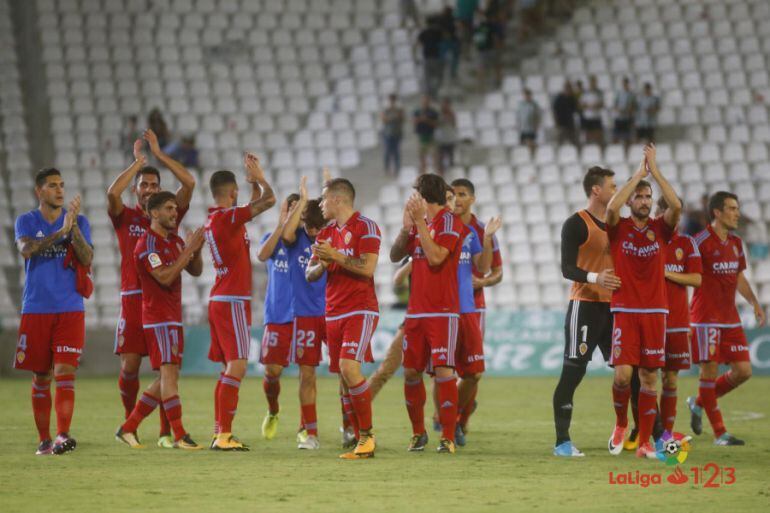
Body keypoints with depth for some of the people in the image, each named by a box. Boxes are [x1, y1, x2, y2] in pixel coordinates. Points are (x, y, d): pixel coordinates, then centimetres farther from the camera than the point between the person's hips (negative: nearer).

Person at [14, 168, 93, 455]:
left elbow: (87, 260, -5)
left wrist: (74, 226, -17)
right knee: (41, 378, 4)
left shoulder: (78, 222, 7)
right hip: (36, 310, 0)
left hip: (70, 310, 0)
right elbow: (26, 249, -16)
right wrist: (60, 232, -25)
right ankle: (44, 440, 11)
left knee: (65, 373, -13)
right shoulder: (26, 222, 5)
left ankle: (63, 435, -22)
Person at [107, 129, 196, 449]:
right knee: (129, 366, -3)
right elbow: (112, 193, -14)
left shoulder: (169, 215, 10)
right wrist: (138, 161, -9)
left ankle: (165, 432, -2)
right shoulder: (125, 217, 7)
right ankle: (130, 421, 19)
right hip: (132, 299, 0)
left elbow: (189, 183, -3)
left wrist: (158, 153, -4)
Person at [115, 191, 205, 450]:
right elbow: (165, 277, -22)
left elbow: (195, 271, 14)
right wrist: (188, 250, -21)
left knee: (167, 378, 9)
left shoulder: (175, 240, 14)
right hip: (158, 318, -9)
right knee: (169, 372, -14)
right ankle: (180, 436, -18)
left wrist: (197, 249, -5)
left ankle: (128, 428, 14)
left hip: (173, 317, 9)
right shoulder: (147, 244, -13)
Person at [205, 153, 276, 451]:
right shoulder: (227, 217, -14)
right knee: (237, 366, -12)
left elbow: (255, 206, 30)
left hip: (219, 300, 10)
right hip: (233, 302, -10)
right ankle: (224, 435, -18)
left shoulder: (213, 220, 14)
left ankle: (220, 433, 13)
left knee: (229, 368, 13)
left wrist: (254, 181, 22)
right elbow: (268, 200, -15)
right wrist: (259, 177, 2)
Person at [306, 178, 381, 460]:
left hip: (360, 310, -7)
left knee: (349, 367, -22)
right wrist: (322, 263, -7)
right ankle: (361, 441, 6)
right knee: (344, 379, 3)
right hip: (333, 313, 7)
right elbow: (310, 274, 13)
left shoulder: (365, 227, -6)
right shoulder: (326, 233, 17)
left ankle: (367, 435, -14)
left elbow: (367, 268, -16)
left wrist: (336, 255, -16)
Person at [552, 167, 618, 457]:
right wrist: (594, 277, -30)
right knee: (573, 372, -7)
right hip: (585, 305, -7)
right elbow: (567, 269, -14)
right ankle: (562, 441, -5)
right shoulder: (576, 224, -7)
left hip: (613, 307, 7)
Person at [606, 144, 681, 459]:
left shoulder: (660, 228, 7)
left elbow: (676, 206, -11)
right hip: (624, 311, -2)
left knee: (650, 377, 2)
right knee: (622, 374, -14)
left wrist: (654, 171, -11)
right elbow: (612, 207, -19)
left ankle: (645, 443, 7)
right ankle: (621, 424, 13)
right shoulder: (619, 228, 3)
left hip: (655, 312, 2)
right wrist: (638, 173, -14)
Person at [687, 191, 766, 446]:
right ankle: (719, 433, 0)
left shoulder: (736, 243, 12)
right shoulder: (702, 242, -12)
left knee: (743, 371, 3)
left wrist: (754, 303, 16)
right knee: (710, 370, -6)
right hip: (706, 318, -8)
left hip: (730, 319, 8)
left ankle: (699, 403, 24)